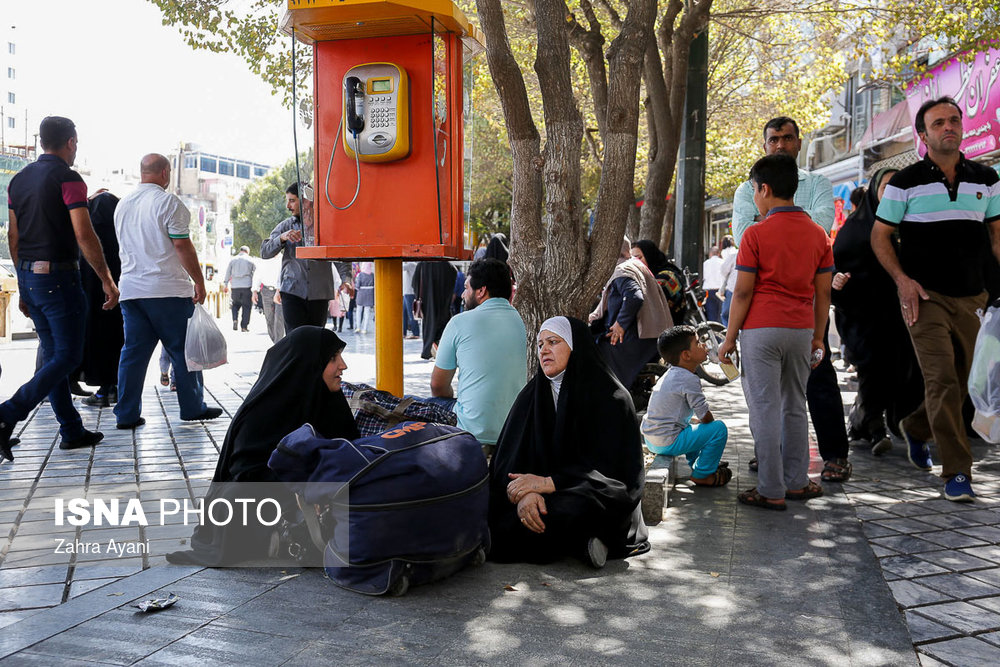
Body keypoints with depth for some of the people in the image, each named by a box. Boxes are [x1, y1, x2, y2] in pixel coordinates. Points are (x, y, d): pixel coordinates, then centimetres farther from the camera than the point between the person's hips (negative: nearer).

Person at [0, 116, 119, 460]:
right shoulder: (68, 178, -9)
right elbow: (84, 236, -17)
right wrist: (107, 279, -11)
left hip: (29, 277, 8)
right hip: (58, 276, -8)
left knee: (54, 355, 12)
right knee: (67, 356, -2)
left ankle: (72, 431, 17)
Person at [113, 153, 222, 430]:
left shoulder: (122, 204, 15)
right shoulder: (167, 202, -8)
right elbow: (182, 244, -12)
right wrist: (199, 281, -6)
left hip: (130, 289, 7)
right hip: (167, 289, -6)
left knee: (133, 352, 7)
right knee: (183, 350, 3)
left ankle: (127, 414, 7)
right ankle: (193, 408, 10)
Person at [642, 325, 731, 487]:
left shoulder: (670, 375, 13)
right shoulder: (689, 380, -17)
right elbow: (706, 417, -13)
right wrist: (712, 426, 7)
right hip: (667, 443, -10)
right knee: (719, 428, -9)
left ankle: (696, 463, 37)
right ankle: (701, 474, 2)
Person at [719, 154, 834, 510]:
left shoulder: (756, 234, -8)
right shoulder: (818, 233, 7)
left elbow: (743, 292, -9)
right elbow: (823, 292, 8)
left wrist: (729, 337, -2)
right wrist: (818, 337, 15)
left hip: (762, 330, -5)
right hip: (802, 330, 5)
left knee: (765, 410, 0)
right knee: (795, 407, 16)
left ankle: (771, 491, 3)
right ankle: (797, 482, 22)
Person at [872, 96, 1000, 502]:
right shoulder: (905, 183, -3)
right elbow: (879, 236, 1)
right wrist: (901, 279, -12)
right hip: (925, 297, -4)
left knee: (962, 381, 13)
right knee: (942, 380, -12)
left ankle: (915, 429, 39)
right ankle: (957, 472, -5)